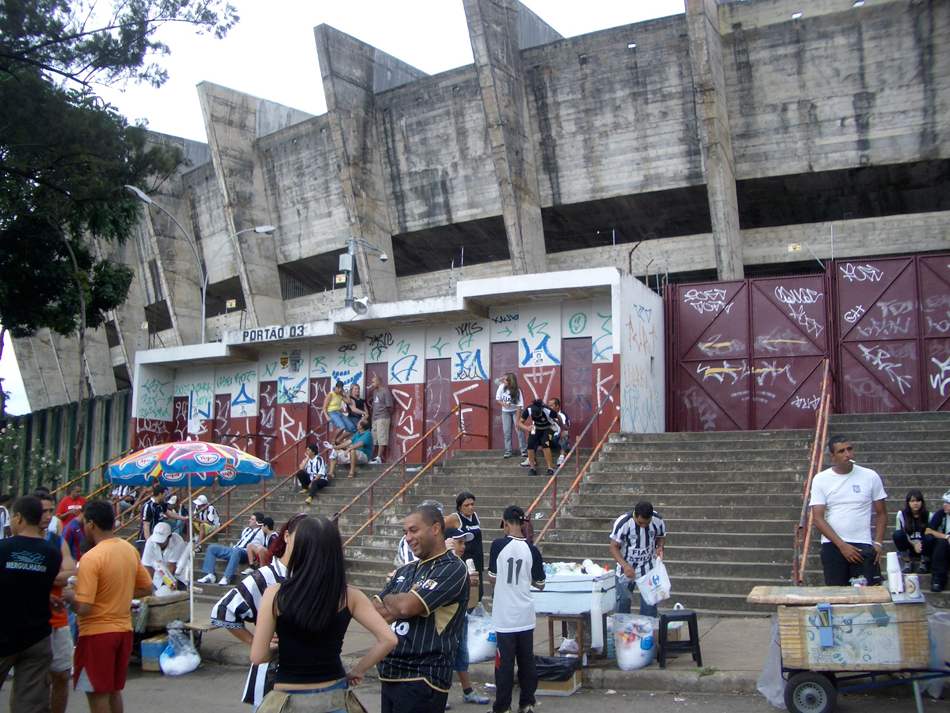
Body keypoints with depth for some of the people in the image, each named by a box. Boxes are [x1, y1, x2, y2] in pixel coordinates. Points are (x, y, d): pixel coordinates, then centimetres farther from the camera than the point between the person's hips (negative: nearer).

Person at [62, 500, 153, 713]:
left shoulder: (91, 558, -20)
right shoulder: (130, 550, 2)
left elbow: (83, 608, -22)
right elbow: (147, 589, 11)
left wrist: (69, 596, -3)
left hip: (97, 633, -7)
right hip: (124, 630, 7)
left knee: (97, 696, 4)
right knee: (114, 691, 19)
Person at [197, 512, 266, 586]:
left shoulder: (261, 532, 4)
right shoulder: (246, 530, 30)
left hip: (245, 553, -9)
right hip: (233, 549, 9)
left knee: (236, 550, -44)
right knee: (211, 548, 1)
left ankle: (226, 578, -48)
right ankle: (210, 575, -15)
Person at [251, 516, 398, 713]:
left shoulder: (276, 594, -14)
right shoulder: (349, 596, -8)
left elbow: (258, 656, -13)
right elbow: (388, 639, -13)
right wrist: (357, 670, 1)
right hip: (334, 697, 2)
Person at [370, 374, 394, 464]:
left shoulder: (385, 392, -10)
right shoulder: (375, 392, 16)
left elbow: (390, 407, -9)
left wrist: (389, 416, 3)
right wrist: (373, 416, 14)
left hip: (383, 419, -9)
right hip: (375, 419, 9)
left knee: (381, 438, -9)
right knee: (373, 439, 11)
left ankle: (379, 458, -11)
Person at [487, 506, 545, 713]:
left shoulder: (498, 545, -11)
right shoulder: (532, 550, -5)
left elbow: (492, 578, -3)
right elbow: (540, 584, 4)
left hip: (504, 616, -2)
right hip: (526, 615, 2)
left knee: (504, 662, 5)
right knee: (527, 660, 13)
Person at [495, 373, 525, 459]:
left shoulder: (517, 391, -22)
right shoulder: (502, 387, -15)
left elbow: (519, 406, -21)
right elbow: (498, 399, -3)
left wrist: (517, 420, -24)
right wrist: (504, 404, -25)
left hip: (515, 411, -3)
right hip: (505, 411, 3)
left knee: (519, 430, -11)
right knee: (507, 432, -2)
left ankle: (523, 450, -1)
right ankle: (508, 451, 5)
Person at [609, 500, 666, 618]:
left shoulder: (658, 521, -14)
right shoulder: (622, 522, -23)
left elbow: (661, 537, 8)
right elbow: (614, 547, -18)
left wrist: (660, 547, -15)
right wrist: (625, 566, -32)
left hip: (649, 569, 2)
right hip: (626, 569, -1)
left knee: (650, 602, 0)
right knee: (623, 602, 6)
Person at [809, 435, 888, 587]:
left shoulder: (870, 477, 5)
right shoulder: (821, 479, 2)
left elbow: (881, 513, 10)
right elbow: (818, 519, -3)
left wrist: (878, 543, -3)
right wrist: (842, 545, -12)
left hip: (864, 547, 0)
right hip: (832, 546, 0)